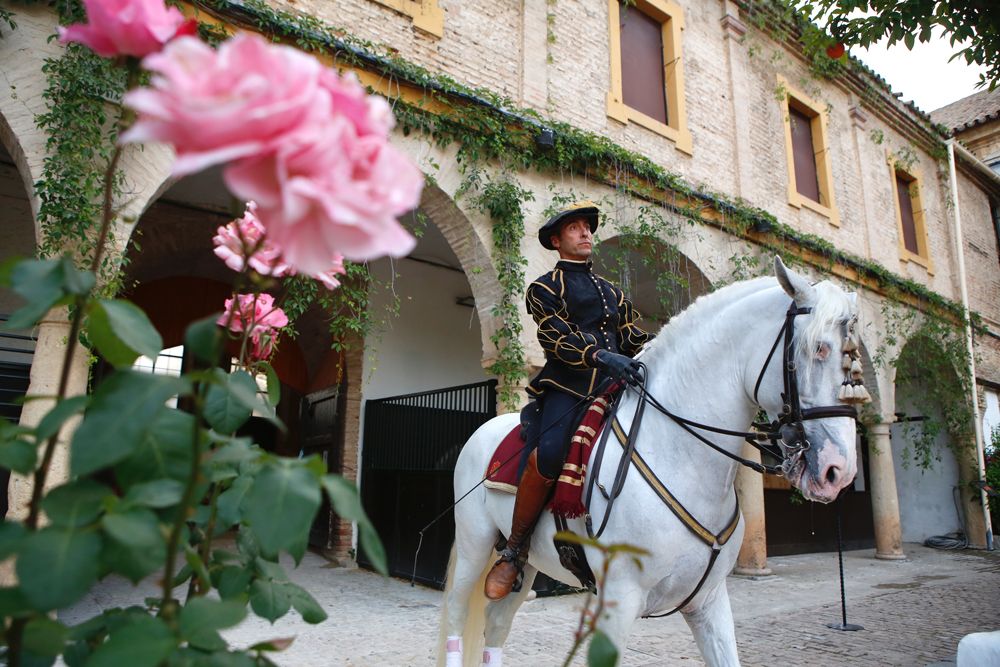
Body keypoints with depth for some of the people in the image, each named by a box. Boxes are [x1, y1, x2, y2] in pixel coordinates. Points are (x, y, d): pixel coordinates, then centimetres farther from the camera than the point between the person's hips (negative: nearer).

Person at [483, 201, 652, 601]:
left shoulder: (613, 293, 29)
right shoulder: (545, 288, 11)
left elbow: (635, 341, 21)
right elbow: (557, 337, -7)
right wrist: (602, 357, -24)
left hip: (614, 387, 6)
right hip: (568, 387, -5)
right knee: (548, 456, -31)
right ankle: (515, 550, -11)